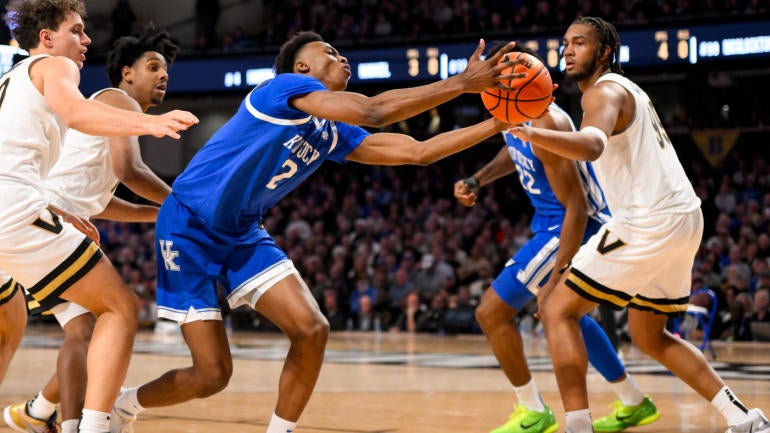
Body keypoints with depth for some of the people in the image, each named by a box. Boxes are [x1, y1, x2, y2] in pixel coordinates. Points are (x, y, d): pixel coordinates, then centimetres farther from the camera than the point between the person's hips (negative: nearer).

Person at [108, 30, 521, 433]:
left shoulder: (333, 134, 8)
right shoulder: (285, 86, -16)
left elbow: (418, 151, 5)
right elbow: (371, 111, -29)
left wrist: (498, 123, -2)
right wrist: (460, 83, -28)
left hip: (242, 233, 8)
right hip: (189, 227, -8)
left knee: (312, 330, -12)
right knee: (212, 374, -9)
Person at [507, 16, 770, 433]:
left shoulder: (604, 92, -8)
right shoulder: (628, 90, 22)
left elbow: (592, 145, -31)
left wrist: (531, 133, -45)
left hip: (648, 221, -10)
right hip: (683, 216, 10)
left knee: (556, 308, -6)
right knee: (649, 336, 23)